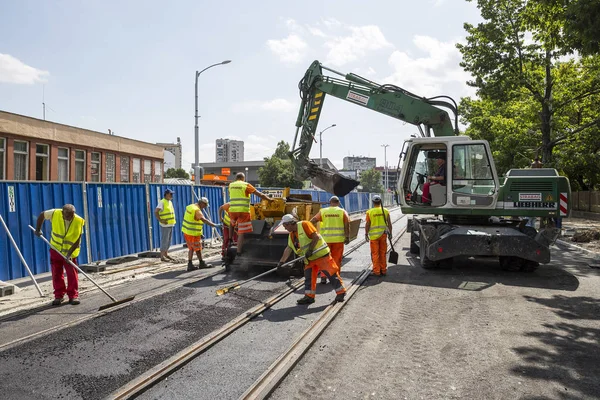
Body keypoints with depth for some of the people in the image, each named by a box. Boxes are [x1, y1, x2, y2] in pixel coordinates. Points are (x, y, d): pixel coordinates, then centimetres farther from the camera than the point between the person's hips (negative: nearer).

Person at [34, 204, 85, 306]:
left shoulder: (79, 221, -21)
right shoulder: (55, 214, -17)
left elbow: (78, 240, -18)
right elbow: (42, 215, 5)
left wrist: (69, 253, -24)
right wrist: (38, 229, 2)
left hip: (70, 252, -2)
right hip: (55, 249, 2)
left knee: (72, 274, -2)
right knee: (56, 274, 7)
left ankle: (73, 295, 7)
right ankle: (58, 296, 17)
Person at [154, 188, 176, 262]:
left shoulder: (170, 202, 14)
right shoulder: (162, 202, -12)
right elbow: (156, 212, -20)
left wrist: (173, 220, 15)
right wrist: (161, 220, -20)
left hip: (171, 225, 8)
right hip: (165, 225, -8)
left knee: (168, 240, 14)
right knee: (164, 240, -4)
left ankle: (166, 254, 24)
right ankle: (162, 257, 2)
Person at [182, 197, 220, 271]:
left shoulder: (190, 206, 9)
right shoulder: (196, 210, -21)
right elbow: (204, 220, -33)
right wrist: (215, 225, -39)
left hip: (186, 231, 9)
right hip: (193, 233, -9)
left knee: (191, 248, 16)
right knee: (198, 248, 7)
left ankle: (190, 265, 16)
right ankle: (201, 263, 21)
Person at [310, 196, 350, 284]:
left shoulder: (323, 211, 3)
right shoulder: (342, 212, 3)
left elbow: (312, 221, -1)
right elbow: (347, 225, -3)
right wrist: (347, 237, 0)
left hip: (326, 239, 0)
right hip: (338, 239, 0)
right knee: (336, 259, 9)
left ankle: (323, 277, 8)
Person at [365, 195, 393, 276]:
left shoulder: (369, 212, -7)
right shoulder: (385, 211, 1)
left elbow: (367, 225, -7)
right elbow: (389, 224, 2)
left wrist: (366, 234, 1)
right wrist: (390, 233, 11)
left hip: (374, 235, -3)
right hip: (383, 235, 3)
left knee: (375, 254, 4)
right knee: (383, 253, 12)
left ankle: (376, 271, 6)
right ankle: (383, 270, 18)